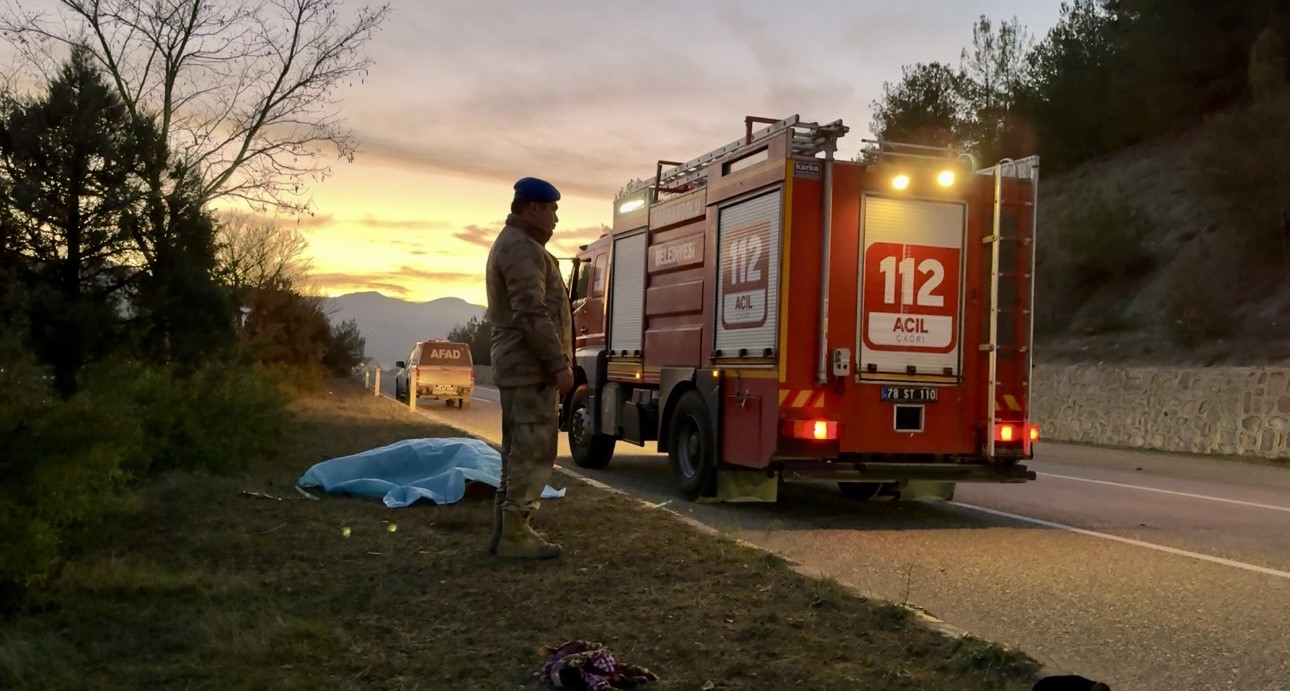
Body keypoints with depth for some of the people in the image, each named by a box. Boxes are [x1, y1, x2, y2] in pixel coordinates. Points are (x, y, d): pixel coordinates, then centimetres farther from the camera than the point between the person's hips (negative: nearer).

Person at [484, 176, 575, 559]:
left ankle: (507, 529, 18)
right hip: (532, 367, -11)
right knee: (533, 452, -9)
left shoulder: (510, 244, 20)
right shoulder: (522, 248, -14)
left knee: (519, 451, 14)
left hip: (517, 366, 11)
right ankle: (515, 534, -7)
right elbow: (533, 315, -23)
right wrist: (559, 364, -21)